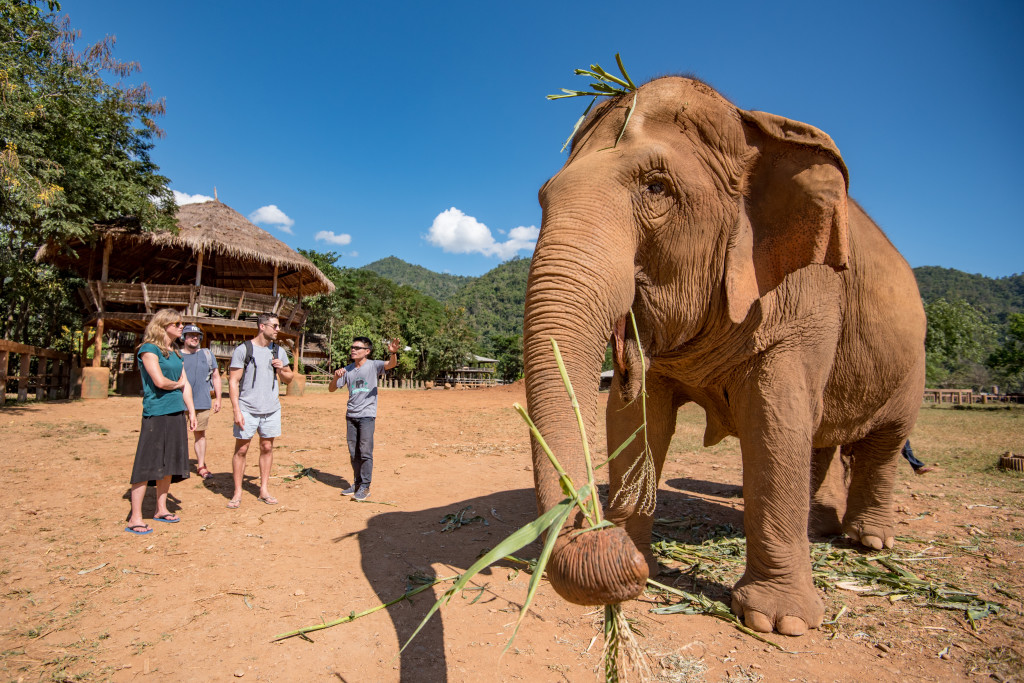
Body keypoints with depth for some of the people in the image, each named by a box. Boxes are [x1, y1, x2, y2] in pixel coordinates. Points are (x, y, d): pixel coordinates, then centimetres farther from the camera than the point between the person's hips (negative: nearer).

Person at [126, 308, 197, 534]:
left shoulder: (175, 352, 16)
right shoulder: (149, 349, -8)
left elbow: (185, 384, 15)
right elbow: (159, 381, -18)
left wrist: (191, 411, 10)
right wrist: (177, 384, 1)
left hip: (176, 413, 8)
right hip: (156, 414, -8)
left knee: (169, 463, 13)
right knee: (147, 466, -4)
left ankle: (161, 509, 25)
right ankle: (135, 519, 3)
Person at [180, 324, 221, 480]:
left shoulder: (207, 354, 10)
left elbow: (216, 377, 11)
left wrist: (218, 399, 5)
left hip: (202, 403, 1)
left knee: (200, 434, 8)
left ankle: (201, 466, 15)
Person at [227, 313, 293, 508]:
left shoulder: (279, 351, 9)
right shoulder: (243, 350, -5)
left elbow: (288, 378, 17)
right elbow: (233, 381, -6)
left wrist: (281, 370, -6)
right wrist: (236, 410, -13)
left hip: (271, 409, 4)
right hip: (247, 409, -4)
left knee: (267, 447, 9)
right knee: (241, 449, 2)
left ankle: (264, 490, 18)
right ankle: (237, 492, 13)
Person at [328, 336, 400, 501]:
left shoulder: (373, 365, -3)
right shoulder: (347, 370, 11)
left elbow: (391, 364, -21)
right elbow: (331, 389, 13)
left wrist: (393, 353, -42)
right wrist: (336, 377, -8)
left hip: (367, 415, -5)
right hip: (351, 416, 5)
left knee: (365, 452, -6)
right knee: (353, 452, 12)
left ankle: (365, 486, 2)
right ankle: (357, 483, 24)